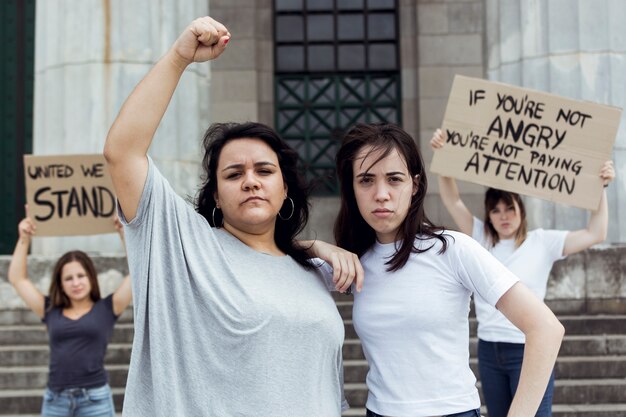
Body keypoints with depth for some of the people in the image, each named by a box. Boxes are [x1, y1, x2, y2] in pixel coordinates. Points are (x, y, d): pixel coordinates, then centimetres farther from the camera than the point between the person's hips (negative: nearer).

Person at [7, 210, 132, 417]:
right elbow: (17, 278, 16)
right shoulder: (51, 311, 11)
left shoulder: (106, 308, 5)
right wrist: (24, 239, 12)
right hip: (55, 399, 3)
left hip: (95, 398, -3)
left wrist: (125, 234, -2)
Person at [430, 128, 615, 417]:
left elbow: (595, 234, -8)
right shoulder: (481, 239, 7)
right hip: (489, 350, 4)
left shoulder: (541, 242, -2)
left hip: (529, 351, -4)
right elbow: (452, 200, 2)